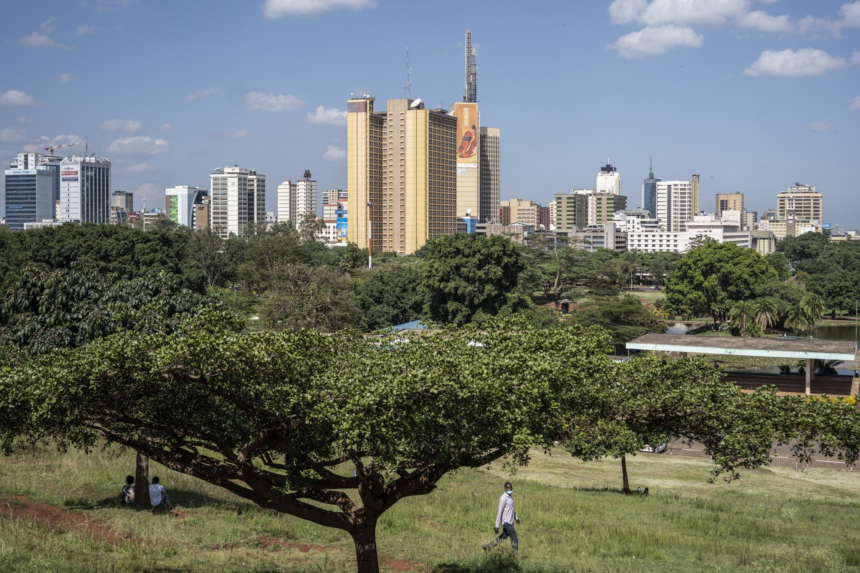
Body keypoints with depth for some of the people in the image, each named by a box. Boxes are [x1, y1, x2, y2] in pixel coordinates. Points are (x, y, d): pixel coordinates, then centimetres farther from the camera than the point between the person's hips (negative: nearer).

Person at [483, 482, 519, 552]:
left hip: (510, 522, 10)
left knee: (503, 537, 20)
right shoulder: (503, 498, -19)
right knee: (514, 539, -4)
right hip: (507, 522, -10)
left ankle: (488, 547, 29)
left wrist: (516, 518, 34)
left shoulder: (510, 496, 10)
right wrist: (496, 526, -20)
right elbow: (500, 512, -20)